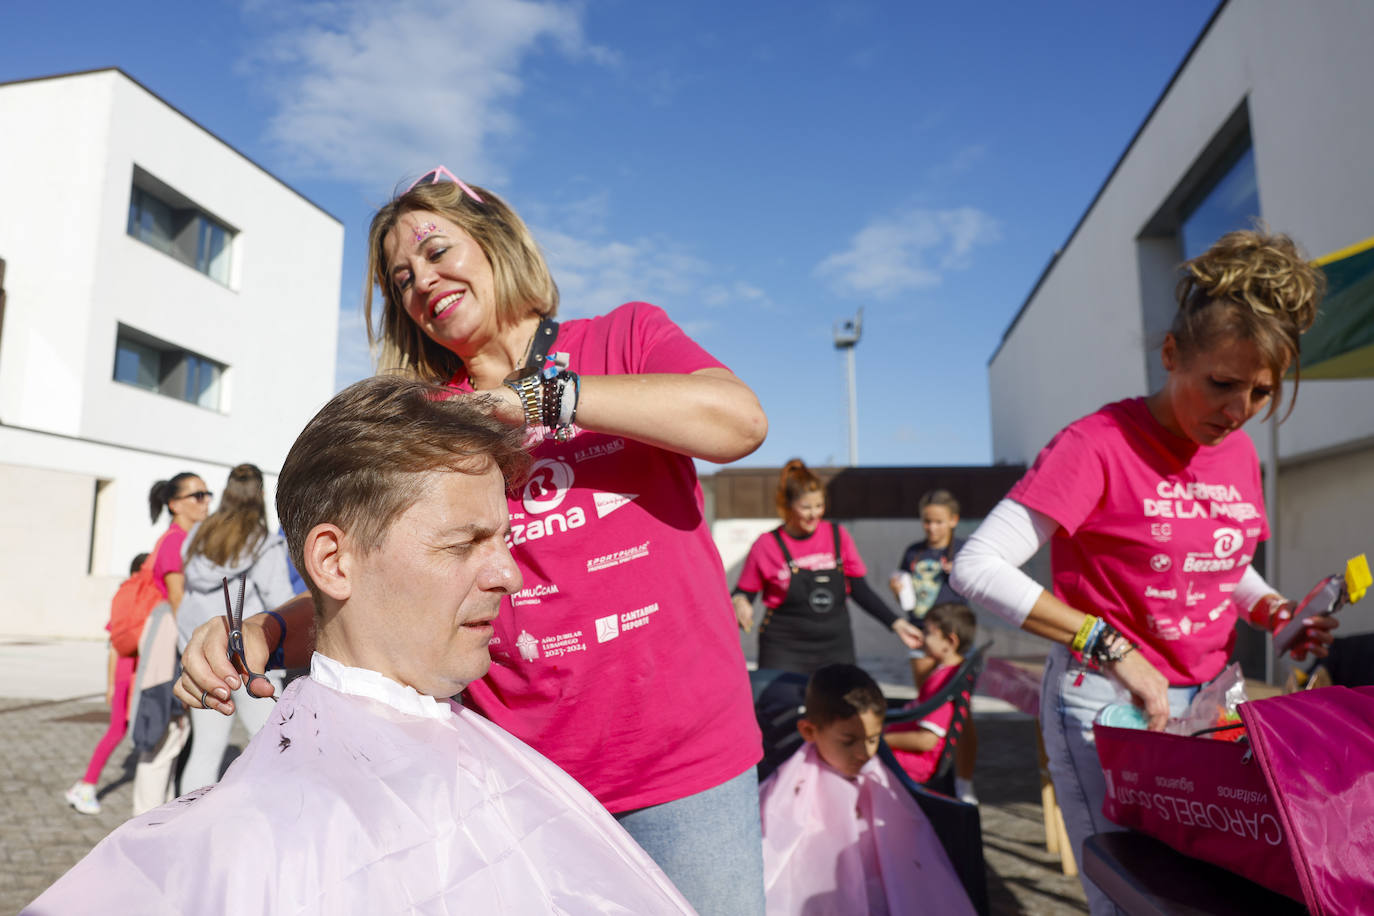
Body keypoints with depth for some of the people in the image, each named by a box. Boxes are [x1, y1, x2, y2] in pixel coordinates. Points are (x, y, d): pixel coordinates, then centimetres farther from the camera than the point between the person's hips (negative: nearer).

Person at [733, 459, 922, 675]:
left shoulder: (838, 536, 3)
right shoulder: (767, 545, -5)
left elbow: (860, 590, 9)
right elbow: (744, 592, 3)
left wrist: (896, 624, 5)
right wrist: (740, 603, -20)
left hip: (836, 651, 3)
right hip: (784, 655, -3)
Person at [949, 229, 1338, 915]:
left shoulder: (1240, 455, 5)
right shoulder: (1101, 444, -17)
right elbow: (975, 569, -26)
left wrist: (1272, 611, 0)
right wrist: (1112, 649, -28)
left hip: (1210, 698, 7)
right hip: (1107, 703, -7)